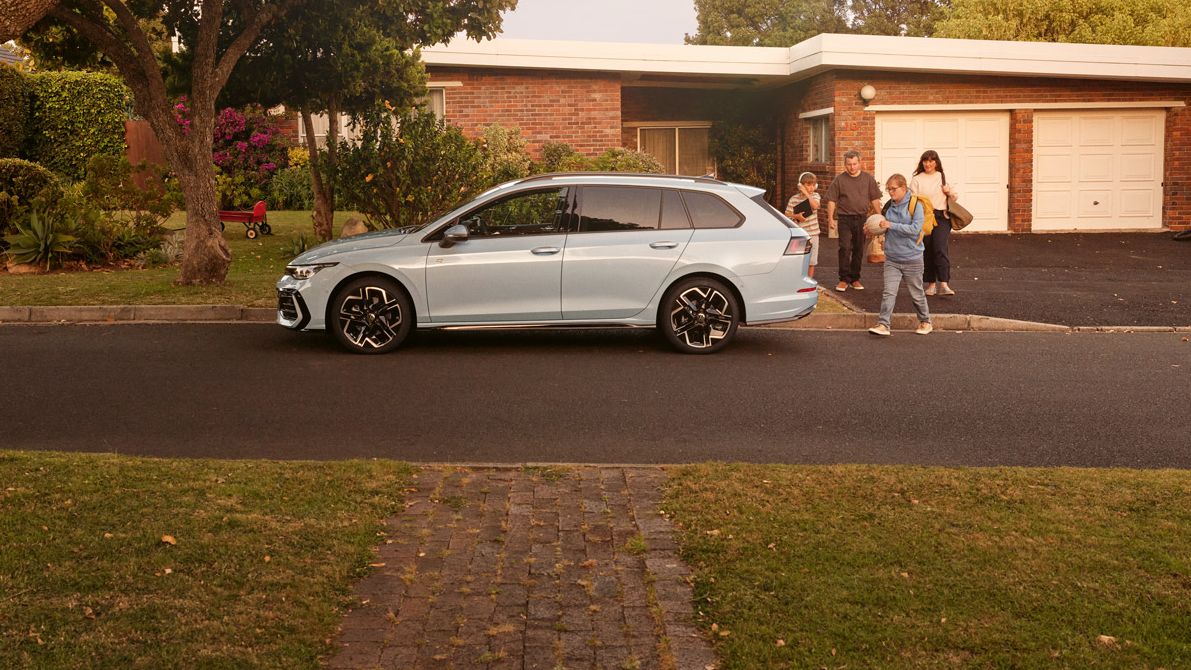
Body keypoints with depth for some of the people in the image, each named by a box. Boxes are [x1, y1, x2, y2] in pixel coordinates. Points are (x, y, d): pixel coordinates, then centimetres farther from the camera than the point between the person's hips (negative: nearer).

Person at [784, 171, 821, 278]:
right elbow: (787, 215, -2)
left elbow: (815, 206, -19)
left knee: (811, 261, 9)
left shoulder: (815, 196, 2)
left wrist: (807, 194, -19)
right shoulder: (794, 199, -4)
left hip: (812, 233, 2)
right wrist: (796, 216, -19)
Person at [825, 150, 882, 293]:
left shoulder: (868, 178, 6)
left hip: (862, 218, 2)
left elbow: (875, 199, 8)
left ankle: (855, 278, 19)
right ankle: (844, 279, -4)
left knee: (859, 250, 9)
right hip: (845, 218, -2)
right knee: (845, 248, -10)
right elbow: (831, 200, 2)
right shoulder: (839, 180, 1)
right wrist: (831, 218, -6)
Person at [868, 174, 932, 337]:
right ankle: (883, 325, -9)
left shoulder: (915, 205, -10)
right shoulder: (890, 207, 7)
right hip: (892, 258, 4)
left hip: (912, 258, -4)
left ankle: (925, 321, 29)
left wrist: (891, 225, -23)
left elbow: (915, 229, -21)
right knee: (889, 293, -7)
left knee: (917, 293, 11)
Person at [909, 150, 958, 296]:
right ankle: (931, 284, 15)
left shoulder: (944, 177, 13)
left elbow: (955, 197, 22)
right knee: (927, 251, 3)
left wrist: (950, 192, -1)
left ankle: (944, 284, -19)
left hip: (941, 217, 0)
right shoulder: (916, 179, 7)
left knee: (940, 248, -15)